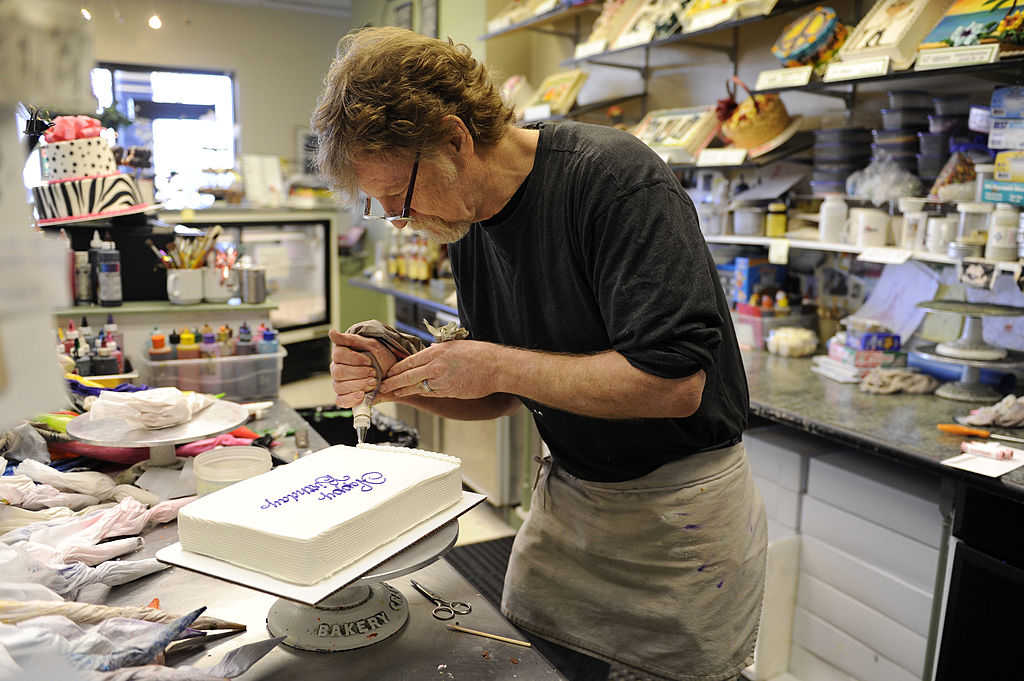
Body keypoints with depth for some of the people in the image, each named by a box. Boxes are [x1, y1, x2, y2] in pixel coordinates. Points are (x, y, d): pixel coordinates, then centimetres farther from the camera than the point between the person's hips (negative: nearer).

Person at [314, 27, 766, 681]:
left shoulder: (614, 177, -23)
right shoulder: (470, 225, 1)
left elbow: (674, 381, -29)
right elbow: (503, 397, 8)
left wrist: (500, 365, -24)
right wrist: (398, 379, -10)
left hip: (679, 505, -6)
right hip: (568, 491, 7)